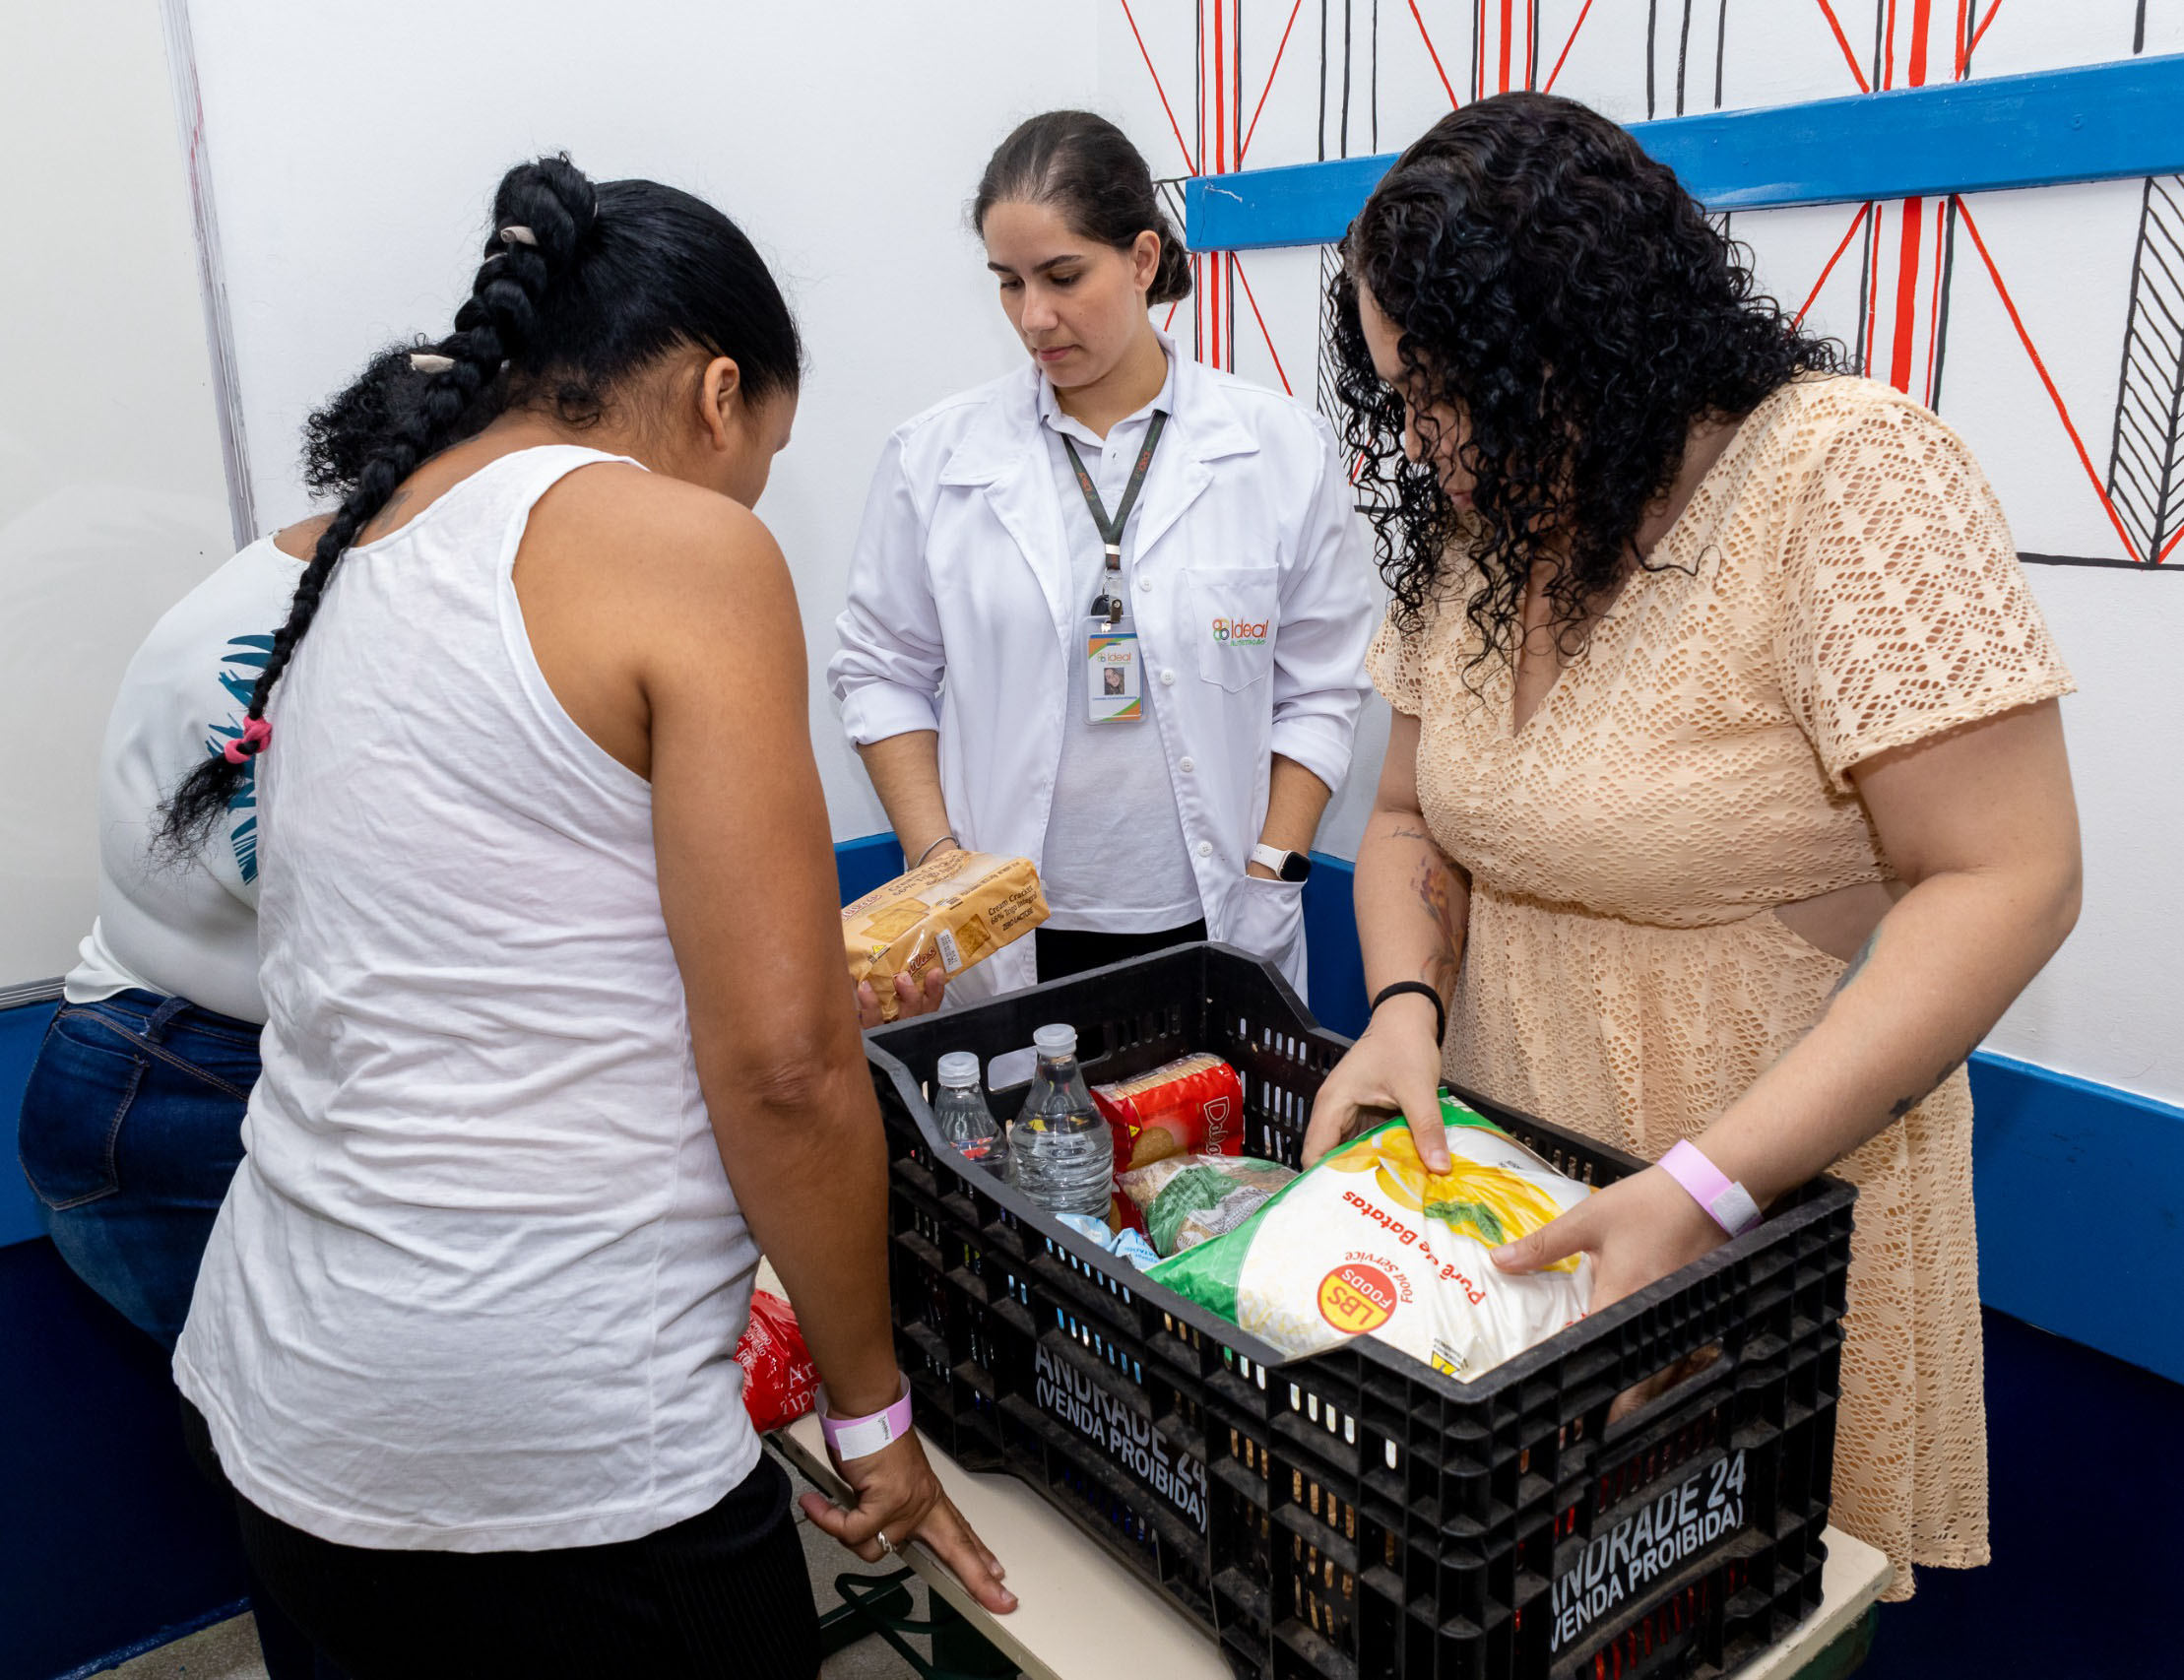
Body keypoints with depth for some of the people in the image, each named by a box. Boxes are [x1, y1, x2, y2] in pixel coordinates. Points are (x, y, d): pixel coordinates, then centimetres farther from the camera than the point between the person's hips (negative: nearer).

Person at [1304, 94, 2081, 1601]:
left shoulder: (1846, 478, -19)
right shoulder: (1472, 530, 1)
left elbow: (2006, 880, -22)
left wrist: (1709, 1187, -28)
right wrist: (1405, 1005, -11)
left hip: (1783, 1215, -5)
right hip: (1512, 1193, 6)